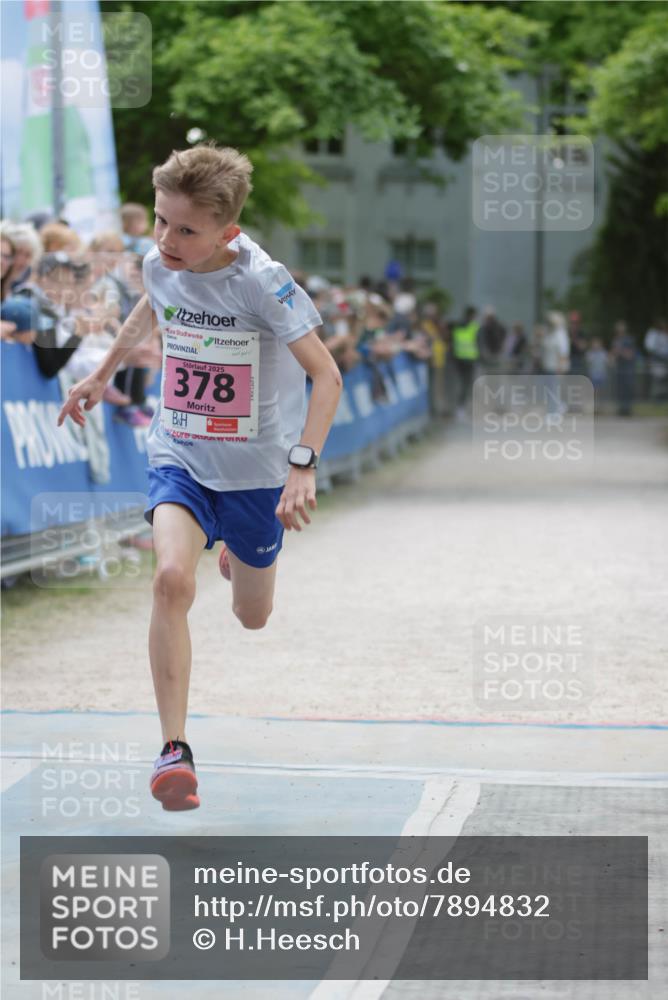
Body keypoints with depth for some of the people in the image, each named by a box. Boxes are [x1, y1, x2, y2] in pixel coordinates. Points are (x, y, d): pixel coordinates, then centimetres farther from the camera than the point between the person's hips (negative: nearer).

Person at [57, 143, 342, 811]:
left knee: (252, 617, 16)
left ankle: (239, 556, 55)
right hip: (179, 459, 2)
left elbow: (326, 375, -24)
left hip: (256, 470, -2)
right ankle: (174, 750, -23)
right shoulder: (159, 265, -8)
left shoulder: (261, 281, -23)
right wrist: (102, 374, 28)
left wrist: (302, 465, -34)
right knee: (172, 579, -26)